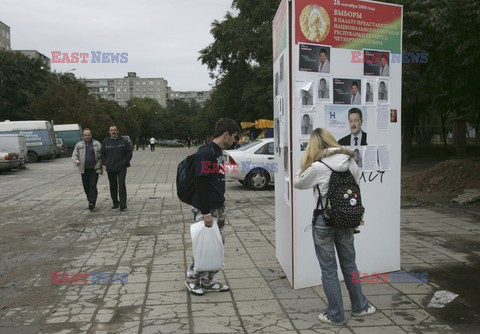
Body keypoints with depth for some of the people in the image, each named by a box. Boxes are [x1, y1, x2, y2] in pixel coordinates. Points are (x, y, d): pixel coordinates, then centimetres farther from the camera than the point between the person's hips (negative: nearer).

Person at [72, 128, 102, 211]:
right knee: (86, 187, 7)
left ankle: (92, 203, -11)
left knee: (93, 186, -11)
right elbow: (74, 155, 5)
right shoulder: (79, 145, 11)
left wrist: (100, 166, -10)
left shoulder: (97, 144, 5)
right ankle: (90, 200, 24)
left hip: (94, 169, -3)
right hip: (84, 170, 3)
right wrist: (76, 161, -17)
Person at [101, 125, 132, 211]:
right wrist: (105, 163, 3)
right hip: (110, 168, 3)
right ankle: (115, 203, 22)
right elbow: (102, 153, 13)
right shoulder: (105, 142, 7)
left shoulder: (123, 141, 2)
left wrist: (125, 161, -3)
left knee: (121, 185, -10)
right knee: (113, 186, 9)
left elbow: (129, 152, 6)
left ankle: (123, 204, -10)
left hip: (121, 168, -2)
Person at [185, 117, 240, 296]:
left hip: (218, 208, 9)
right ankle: (192, 279, 19)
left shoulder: (218, 152, 11)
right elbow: (201, 184, -23)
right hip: (205, 209, -9)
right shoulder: (205, 153, -19)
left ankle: (209, 281, 23)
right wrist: (206, 212, -24)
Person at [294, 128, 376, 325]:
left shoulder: (317, 167, -17)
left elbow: (297, 183, -2)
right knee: (349, 264, 21)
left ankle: (336, 315, 19)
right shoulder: (349, 161, -2)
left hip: (324, 221, -5)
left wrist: (306, 162, 2)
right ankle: (359, 306, 36)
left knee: (328, 269, 8)